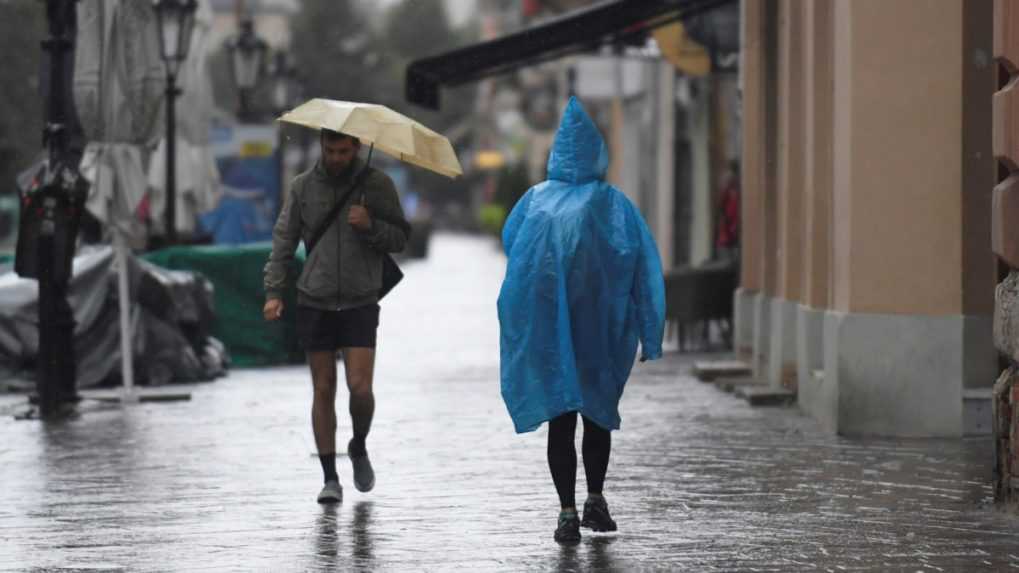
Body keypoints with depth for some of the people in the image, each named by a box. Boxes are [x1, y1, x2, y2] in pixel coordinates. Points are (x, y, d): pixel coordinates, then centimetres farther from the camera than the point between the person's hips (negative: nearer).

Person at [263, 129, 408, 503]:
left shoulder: (377, 185, 1)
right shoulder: (303, 187, 4)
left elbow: (400, 238, 1)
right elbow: (283, 241, 5)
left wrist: (370, 226, -18)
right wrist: (274, 292, -4)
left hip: (360, 304, -1)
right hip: (314, 303, 1)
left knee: (360, 386, -10)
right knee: (323, 390, 2)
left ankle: (359, 448, 19)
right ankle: (330, 478, 7)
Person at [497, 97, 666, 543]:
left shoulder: (535, 201, -2)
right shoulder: (613, 204, -6)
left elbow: (509, 244, 11)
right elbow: (645, 267, -9)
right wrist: (649, 334, -7)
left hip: (546, 331, 0)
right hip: (599, 330, 0)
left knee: (560, 418, 3)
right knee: (598, 413, 18)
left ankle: (568, 512, -4)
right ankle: (595, 501, 20)